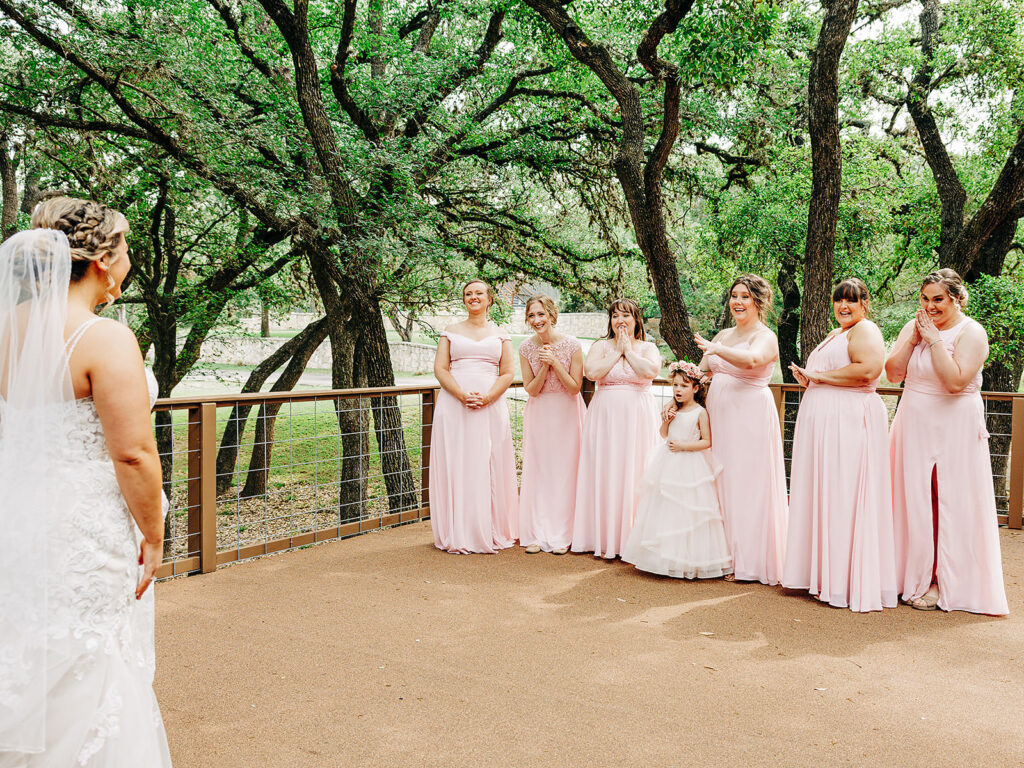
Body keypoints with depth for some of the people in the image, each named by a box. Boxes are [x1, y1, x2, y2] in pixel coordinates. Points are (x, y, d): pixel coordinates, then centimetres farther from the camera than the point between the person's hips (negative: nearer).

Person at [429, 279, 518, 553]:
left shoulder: (500, 334, 13)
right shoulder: (452, 331, 12)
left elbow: (507, 373, 6)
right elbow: (440, 369, 3)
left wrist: (487, 398, -11)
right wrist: (462, 395, -13)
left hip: (491, 406, 0)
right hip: (454, 405, 0)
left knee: (489, 468, -1)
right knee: (456, 466, -2)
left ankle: (492, 533, 7)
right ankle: (459, 536, 3)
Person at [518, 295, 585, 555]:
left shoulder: (571, 345, -13)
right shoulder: (526, 348, -5)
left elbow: (575, 387, -11)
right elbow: (531, 389, -4)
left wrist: (555, 362, -22)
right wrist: (545, 366, -20)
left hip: (566, 414, -2)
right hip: (539, 414, 2)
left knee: (564, 472, 0)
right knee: (537, 472, 2)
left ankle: (561, 536, 9)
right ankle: (537, 535, 10)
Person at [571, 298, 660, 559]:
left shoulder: (648, 348, 8)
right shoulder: (601, 346, 9)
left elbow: (651, 371, -13)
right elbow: (591, 372, -10)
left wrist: (628, 350, -4)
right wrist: (617, 351, -5)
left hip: (637, 419, 0)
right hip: (605, 417, 1)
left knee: (634, 474, -2)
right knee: (605, 474, -1)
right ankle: (605, 540, 4)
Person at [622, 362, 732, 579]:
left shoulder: (700, 412, -9)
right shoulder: (674, 410, 9)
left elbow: (706, 442, -11)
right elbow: (664, 435, 18)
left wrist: (683, 445, -17)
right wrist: (665, 421, 0)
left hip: (690, 465, -6)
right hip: (670, 465, 6)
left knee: (688, 510, -4)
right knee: (666, 509, 8)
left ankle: (688, 559, 6)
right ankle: (667, 555, 18)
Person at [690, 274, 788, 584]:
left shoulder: (765, 337, -6)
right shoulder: (723, 335, 16)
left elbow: (751, 360, -28)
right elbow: (701, 372, 18)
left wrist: (717, 349, -44)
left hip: (749, 416, -7)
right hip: (718, 415, 7)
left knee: (746, 485, -3)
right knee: (720, 482, 9)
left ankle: (747, 561, 5)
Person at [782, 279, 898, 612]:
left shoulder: (865, 330, -6)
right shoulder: (834, 335, 23)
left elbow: (867, 370, -23)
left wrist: (819, 375, -15)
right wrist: (808, 379, 12)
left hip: (851, 421, -10)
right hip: (822, 422, 10)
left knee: (845, 497, -8)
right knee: (823, 497, 8)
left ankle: (850, 584, -3)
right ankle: (826, 574, 15)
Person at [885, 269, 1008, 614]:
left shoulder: (971, 332, -8)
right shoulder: (913, 327, 8)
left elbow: (956, 381, -20)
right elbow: (893, 373, 1)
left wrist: (934, 339, -17)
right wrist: (913, 339, -9)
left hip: (954, 428, -5)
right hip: (915, 424, 5)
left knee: (952, 503, -2)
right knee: (914, 499, 6)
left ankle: (944, 583, 7)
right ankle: (918, 576, 17)